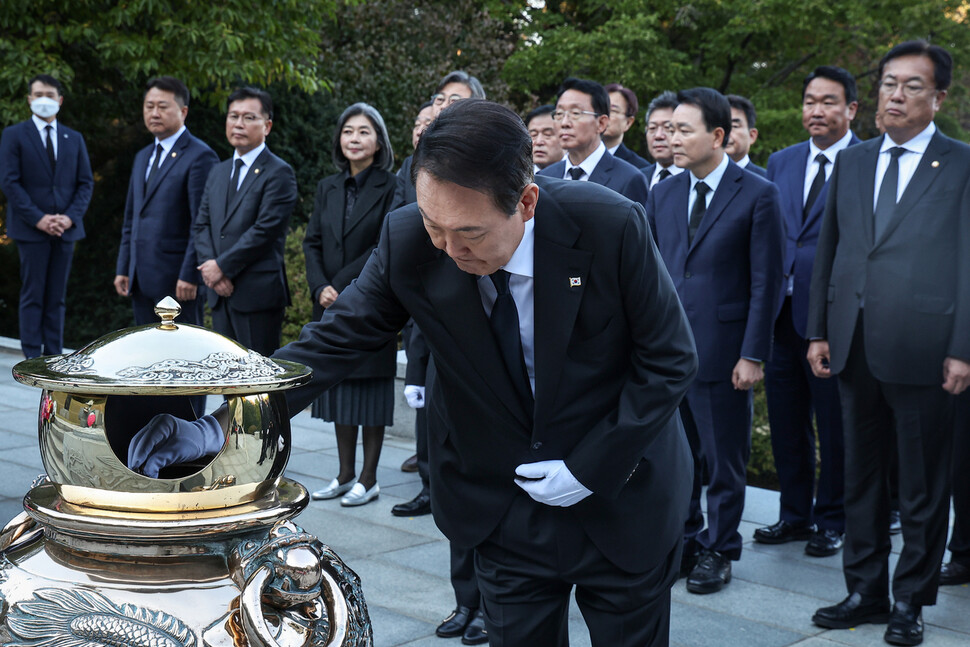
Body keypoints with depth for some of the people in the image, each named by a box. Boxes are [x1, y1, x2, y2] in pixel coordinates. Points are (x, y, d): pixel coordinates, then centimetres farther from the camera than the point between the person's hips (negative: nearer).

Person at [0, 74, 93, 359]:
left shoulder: (74, 139, 14)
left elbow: (86, 183, 10)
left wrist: (70, 217, -7)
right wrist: (38, 218, -14)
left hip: (66, 229, 3)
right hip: (31, 229, -3)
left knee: (57, 297, 7)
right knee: (33, 296, -2)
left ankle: (54, 357, 10)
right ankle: (32, 357, 3)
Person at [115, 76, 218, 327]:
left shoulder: (200, 156, -8)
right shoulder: (142, 157, 19)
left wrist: (189, 276, -18)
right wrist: (123, 268, 15)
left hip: (177, 280, -8)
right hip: (142, 280, 8)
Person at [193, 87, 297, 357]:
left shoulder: (279, 173, -6)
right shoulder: (218, 172, 19)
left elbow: (265, 230, -15)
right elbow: (201, 225, 13)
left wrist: (222, 266, -12)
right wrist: (209, 266, -5)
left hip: (258, 294, -7)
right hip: (221, 293, 7)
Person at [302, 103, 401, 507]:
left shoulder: (391, 188, -6)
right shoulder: (327, 188, 11)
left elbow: (385, 247, -12)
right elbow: (312, 242, 8)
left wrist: (341, 286, -15)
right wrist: (320, 287, -8)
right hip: (332, 307, 5)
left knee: (370, 390, 1)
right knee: (340, 388, 10)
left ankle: (369, 479, 10)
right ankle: (345, 474, 20)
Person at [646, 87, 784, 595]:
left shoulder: (757, 195, -6)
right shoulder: (661, 194, 9)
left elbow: (766, 281, -7)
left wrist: (753, 355, -11)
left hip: (722, 350, -4)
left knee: (723, 460, 7)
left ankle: (717, 551, 23)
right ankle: (682, 541, 28)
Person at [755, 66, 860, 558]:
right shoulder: (781, 163, 12)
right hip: (782, 312, 5)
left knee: (835, 425, 6)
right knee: (785, 422, 13)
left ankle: (833, 521, 22)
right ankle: (795, 514, 28)